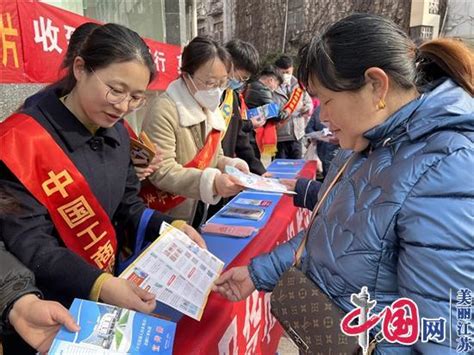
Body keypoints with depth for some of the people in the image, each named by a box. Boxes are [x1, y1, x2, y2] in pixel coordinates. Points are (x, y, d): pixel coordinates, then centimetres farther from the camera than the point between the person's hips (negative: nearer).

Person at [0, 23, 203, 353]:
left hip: (109, 288, 7)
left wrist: (171, 228, -10)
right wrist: (98, 285, -33)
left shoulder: (117, 132, 0)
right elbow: (27, 243, -23)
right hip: (50, 309, -6)